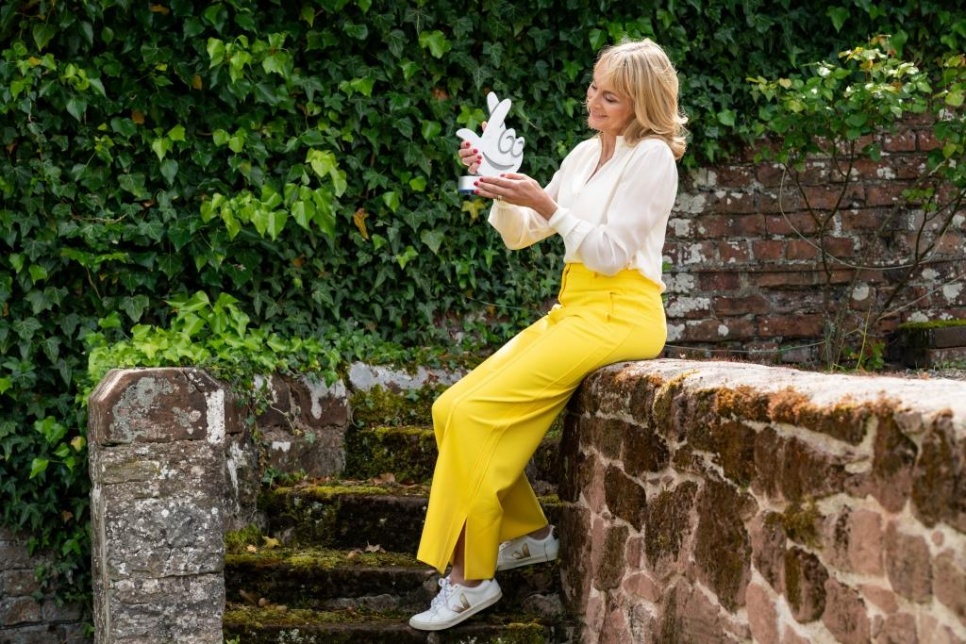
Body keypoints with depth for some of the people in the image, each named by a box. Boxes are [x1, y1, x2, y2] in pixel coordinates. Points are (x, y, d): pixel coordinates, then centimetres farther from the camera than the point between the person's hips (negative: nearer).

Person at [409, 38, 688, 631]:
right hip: (573, 310, 8)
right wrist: (500, 187, -2)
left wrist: (543, 204, -22)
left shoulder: (652, 157, -8)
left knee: (475, 412, -21)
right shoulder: (586, 154, 15)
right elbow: (520, 236, 16)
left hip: (618, 315, -8)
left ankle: (473, 578, -15)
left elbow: (611, 253, -15)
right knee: (453, 408, -5)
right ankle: (528, 534, 9)